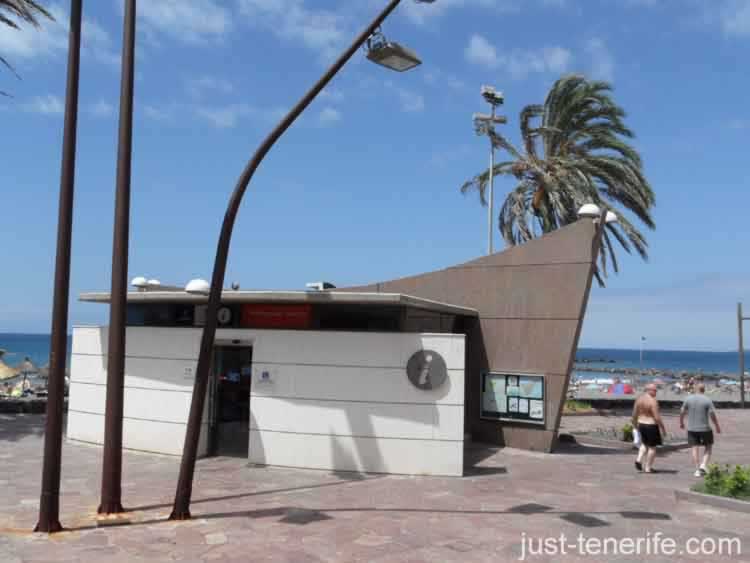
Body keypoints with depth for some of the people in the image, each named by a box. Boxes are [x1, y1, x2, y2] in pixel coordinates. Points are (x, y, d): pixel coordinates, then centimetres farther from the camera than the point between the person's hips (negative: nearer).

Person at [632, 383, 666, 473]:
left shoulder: (639, 399, 2)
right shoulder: (653, 401, -19)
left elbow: (634, 414, 7)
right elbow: (657, 417, -20)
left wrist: (635, 424, 19)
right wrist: (663, 428, -10)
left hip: (641, 424, 6)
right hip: (651, 426, -6)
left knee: (644, 443, 25)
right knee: (652, 446, 8)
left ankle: (639, 459, 6)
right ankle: (648, 468, 10)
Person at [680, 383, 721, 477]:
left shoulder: (689, 399, -1)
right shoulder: (708, 400, -9)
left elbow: (682, 412, 4)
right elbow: (712, 415, -11)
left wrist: (681, 422, 20)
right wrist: (717, 427, 2)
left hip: (691, 429, 2)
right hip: (704, 428, -2)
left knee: (695, 449, 7)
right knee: (708, 447, 16)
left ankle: (697, 470, 7)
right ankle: (703, 465, 1)